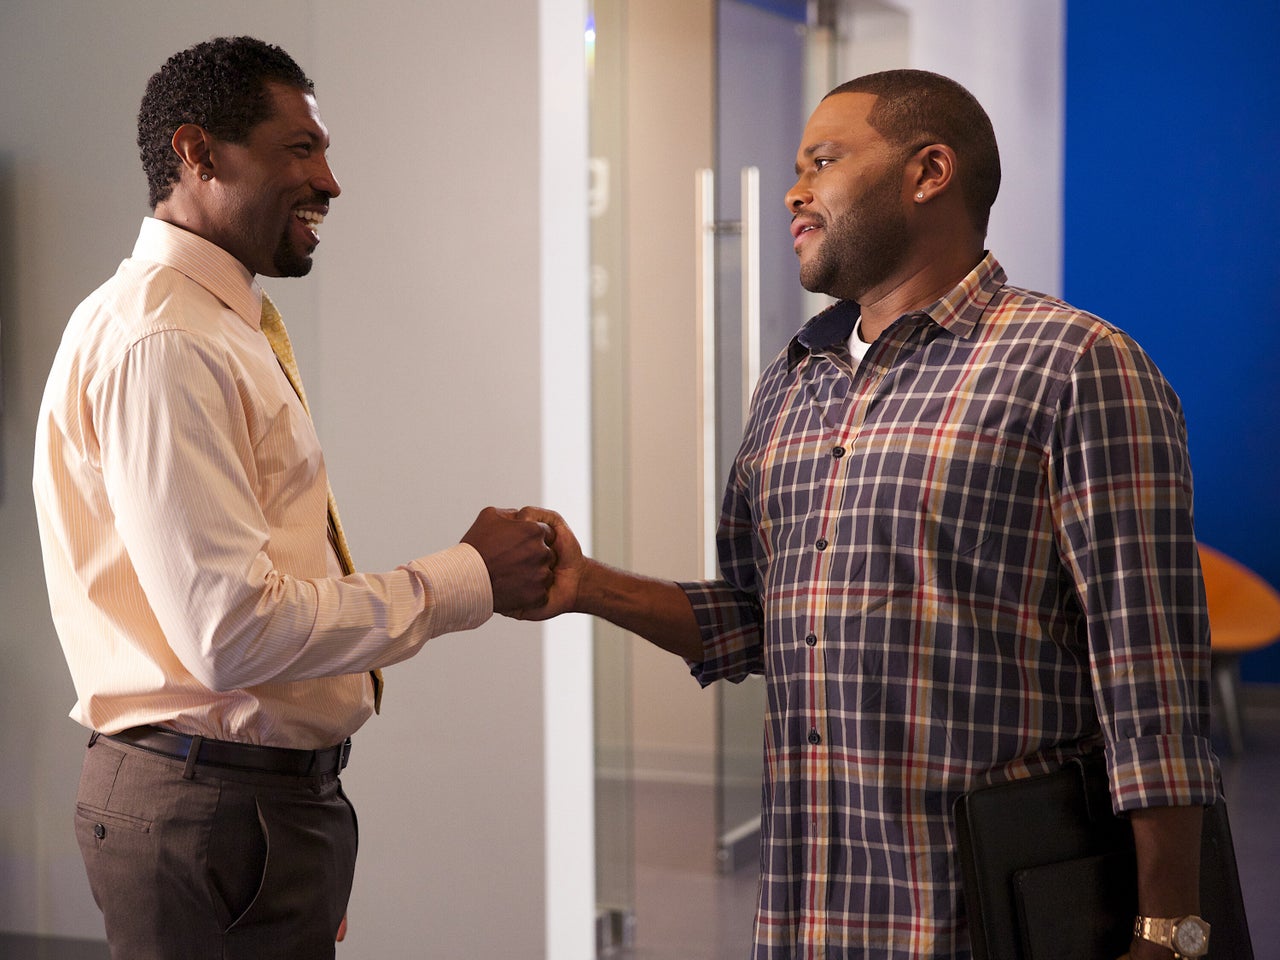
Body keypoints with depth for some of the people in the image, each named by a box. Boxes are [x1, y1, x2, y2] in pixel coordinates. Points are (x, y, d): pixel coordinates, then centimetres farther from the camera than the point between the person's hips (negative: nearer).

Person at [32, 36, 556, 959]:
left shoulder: (227, 328, 15)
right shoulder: (163, 343, -18)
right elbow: (232, 630, -25)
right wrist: (466, 578, -17)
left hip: (269, 789, 10)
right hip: (215, 807, -10)